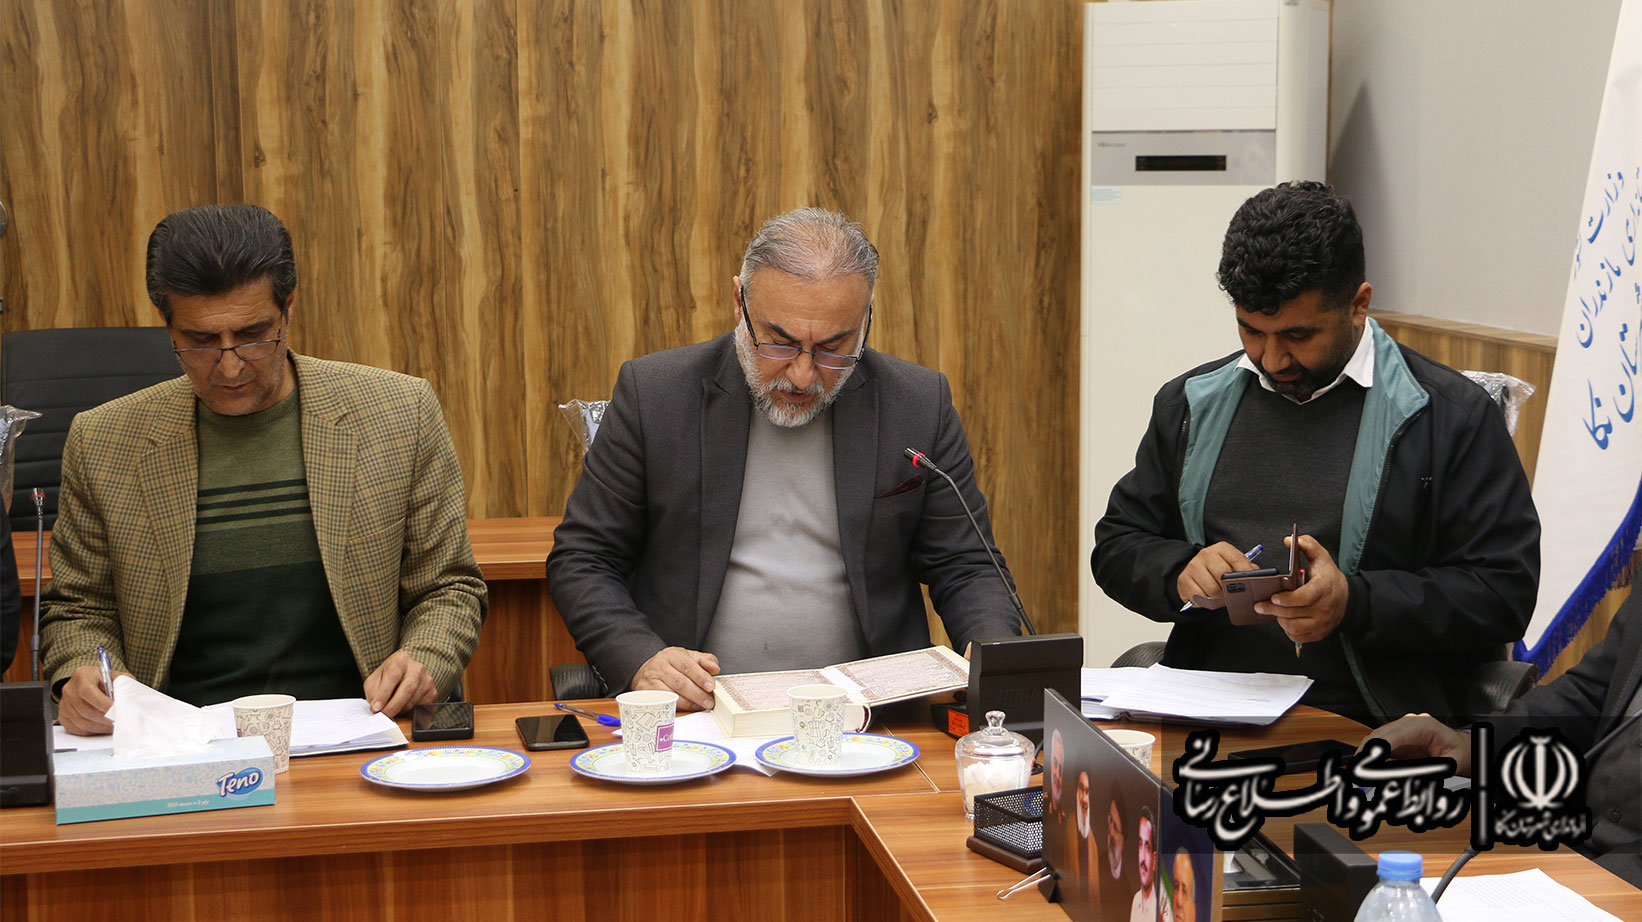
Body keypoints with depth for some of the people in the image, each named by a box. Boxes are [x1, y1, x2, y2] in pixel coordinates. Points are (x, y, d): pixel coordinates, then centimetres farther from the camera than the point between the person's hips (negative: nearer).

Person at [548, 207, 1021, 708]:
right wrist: (639, 659, -16)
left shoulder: (920, 405, 2)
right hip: (693, 711, 0)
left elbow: (965, 567, 9)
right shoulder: (653, 394, -1)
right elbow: (581, 560, 3)